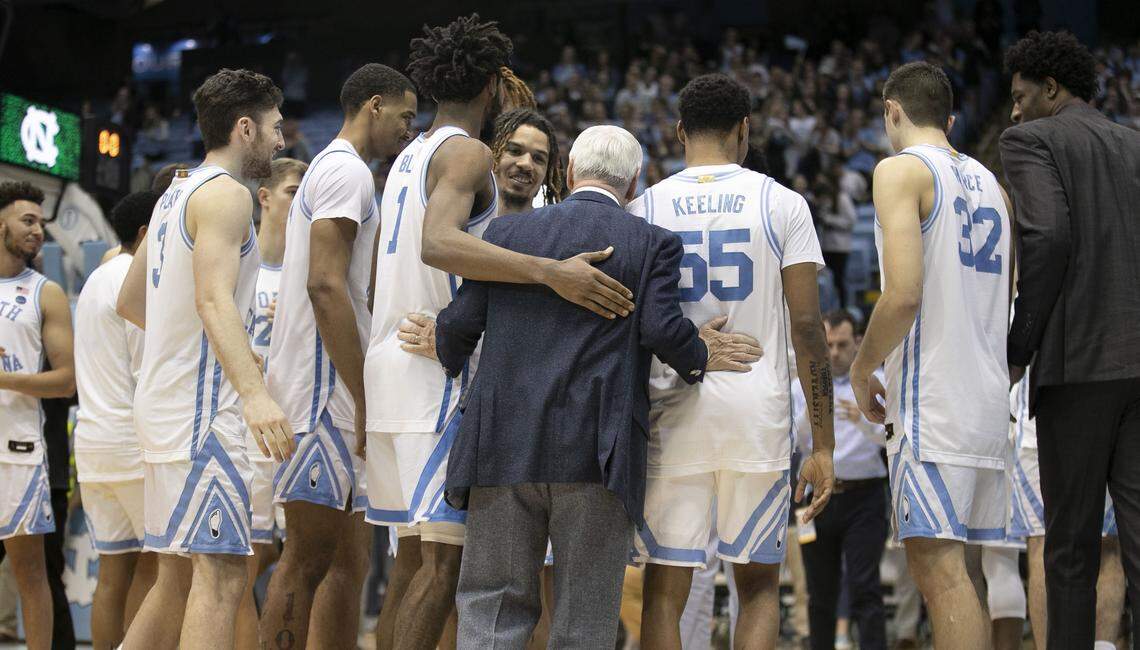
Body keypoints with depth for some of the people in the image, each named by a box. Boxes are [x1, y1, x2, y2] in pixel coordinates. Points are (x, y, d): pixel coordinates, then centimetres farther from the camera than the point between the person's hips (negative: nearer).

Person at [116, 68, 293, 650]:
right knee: (222, 573, -15)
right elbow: (214, 299, -24)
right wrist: (254, 393, -35)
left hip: (162, 400, 10)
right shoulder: (226, 194, -10)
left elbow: (129, 302, 27)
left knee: (179, 576, 13)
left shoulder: (175, 194, 19)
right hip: (202, 407, -10)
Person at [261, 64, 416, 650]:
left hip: (334, 391, 10)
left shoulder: (328, 170, 24)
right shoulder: (348, 171, -9)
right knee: (308, 559, -11)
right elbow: (325, 285, -20)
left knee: (349, 559, 9)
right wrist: (366, 399, -21)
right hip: (328, 388, -10)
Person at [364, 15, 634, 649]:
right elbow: (438, 244, -29)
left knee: (416, 554, 12)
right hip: (439, 371, -9)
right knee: (445, 557, -11)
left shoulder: (412, 156, 19)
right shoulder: (467, 153, -10)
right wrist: (549, 271, -39)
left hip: (391, 360, 10)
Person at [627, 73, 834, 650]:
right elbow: (808, 326, -2)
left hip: (671, 410, 0)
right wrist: (823, 445, 1)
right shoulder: (782, 203, 2)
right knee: (758, 583, 10)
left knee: (664, 590, 4)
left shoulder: (644, 209, 5)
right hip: (758, 411, 0)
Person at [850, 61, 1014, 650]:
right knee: (958, 570, 12)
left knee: (937, 567, -12)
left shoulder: (902, 170, -6)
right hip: (989, 399, 8)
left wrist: (862, 369, -4)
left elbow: (904, 293, -17)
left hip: (931, 398, -8)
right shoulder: (991, 185, 19)